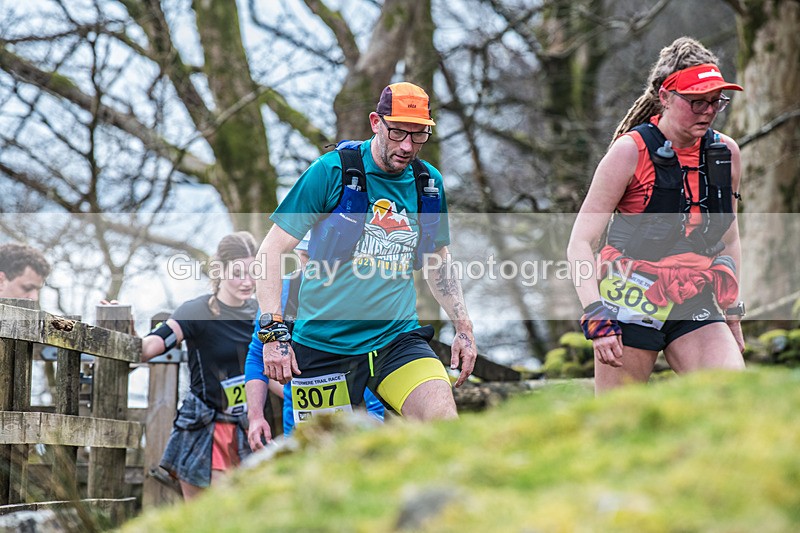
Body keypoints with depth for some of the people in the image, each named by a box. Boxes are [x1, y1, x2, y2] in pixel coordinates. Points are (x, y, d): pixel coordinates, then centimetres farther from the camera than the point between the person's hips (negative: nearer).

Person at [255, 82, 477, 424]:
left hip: (398, 338, 3)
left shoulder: (429, 183, 6)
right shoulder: (332, 171, -8)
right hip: (323, 343, -2)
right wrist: (273, 331, -15)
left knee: (444, 421, -22)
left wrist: (463, 325, 13)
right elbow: (272, 250, -6)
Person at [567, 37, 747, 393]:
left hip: (694, 309, 4)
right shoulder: (631, 151, -10)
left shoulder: (725, 153, 5)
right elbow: (580, 244, -9)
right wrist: (596, 316, -19)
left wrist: (732, 312, 18)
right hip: (631, 305, -4)